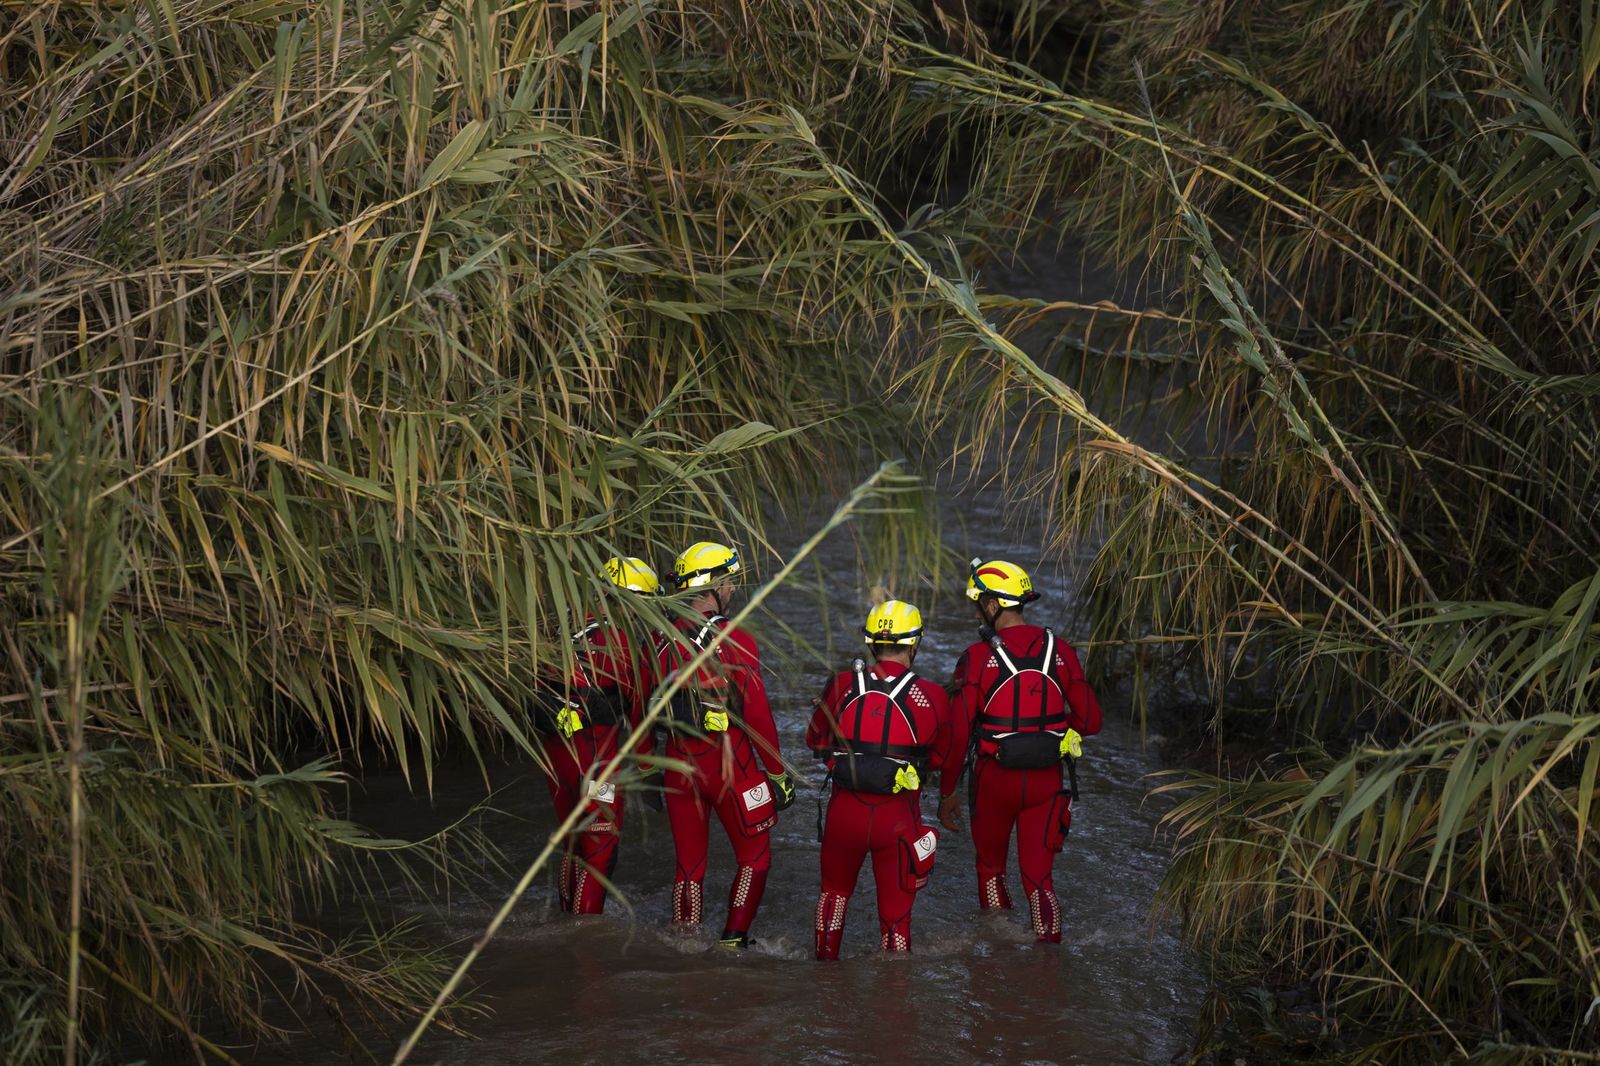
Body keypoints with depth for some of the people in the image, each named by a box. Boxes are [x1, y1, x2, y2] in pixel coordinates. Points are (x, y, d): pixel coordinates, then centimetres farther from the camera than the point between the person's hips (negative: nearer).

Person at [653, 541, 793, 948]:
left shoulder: (663, 642, 2)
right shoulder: (736, 643, -13)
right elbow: (757, 716, -13)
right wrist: (779, 774, -6)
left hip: (679, 764, 5)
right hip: (729, 762, -5)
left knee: (689, 865, 14)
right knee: (754, 858, 11)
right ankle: (732, 942, 1)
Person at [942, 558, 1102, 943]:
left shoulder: (977, 658, -12)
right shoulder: (1059, 651, -2)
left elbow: (957, 733, -11)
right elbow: (1090, 721, 0)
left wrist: (947, 793, -2)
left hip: (994, 780, -2)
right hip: (1047, 781, 2)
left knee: (990, 870, 19)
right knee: (1039, 876, 6)